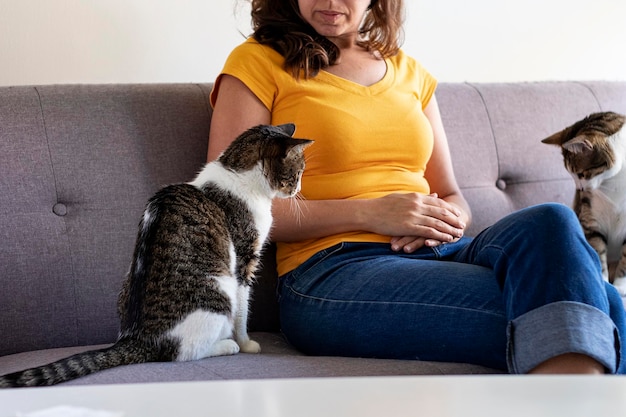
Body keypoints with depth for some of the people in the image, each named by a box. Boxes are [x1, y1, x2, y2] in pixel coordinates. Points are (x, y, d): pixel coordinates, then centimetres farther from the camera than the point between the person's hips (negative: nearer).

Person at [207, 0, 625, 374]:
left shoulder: (410, 74, 22)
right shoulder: (258, 63, 7)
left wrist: (449, 221, -1)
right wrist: (368, 213, -10)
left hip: (437, 253, 6)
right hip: (332, 271, -5)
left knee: (548, 223, -31)